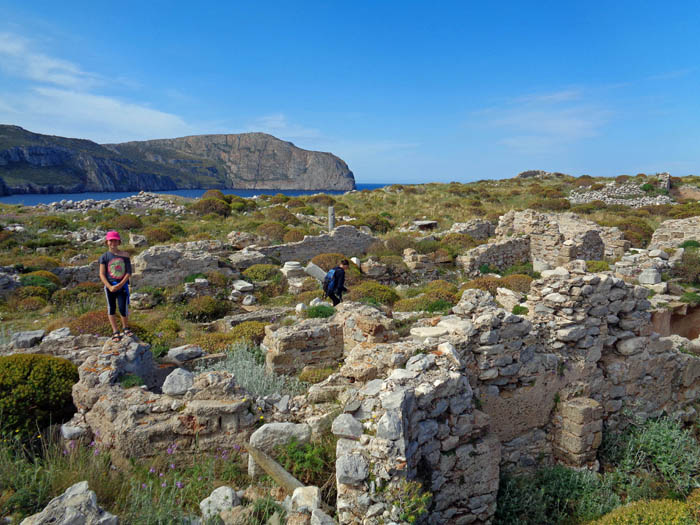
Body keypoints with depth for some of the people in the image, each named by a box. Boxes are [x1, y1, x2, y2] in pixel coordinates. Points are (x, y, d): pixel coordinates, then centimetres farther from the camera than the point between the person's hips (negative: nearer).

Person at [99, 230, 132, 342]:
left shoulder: (124, 255, 1)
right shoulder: (105, 257, 1)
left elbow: (128, 272, -1)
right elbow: (102, 274, -2)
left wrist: (120, 284, -12)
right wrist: (110, 287, -13)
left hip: (122, 285, -1)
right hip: (109, 286, 1)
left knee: (123, 308, -3)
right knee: (111, 308, 6)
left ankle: (125, 328, 22)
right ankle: (115, 332, 16)